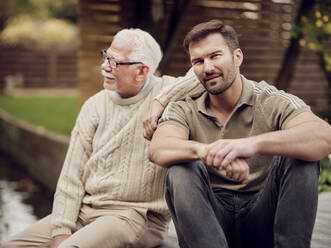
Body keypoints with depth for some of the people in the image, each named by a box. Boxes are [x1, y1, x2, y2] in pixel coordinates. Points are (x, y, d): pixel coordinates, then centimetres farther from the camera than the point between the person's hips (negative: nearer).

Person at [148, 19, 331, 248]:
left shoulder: (272, 102, -3)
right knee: (182, 169, -26)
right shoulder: (183, 111, 3)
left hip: (264, 219, -1)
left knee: (300, 158, -24)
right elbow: (158, 150, -20)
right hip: (212, 219, 1)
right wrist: (206, 151, -42)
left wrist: (254, 143, -43)